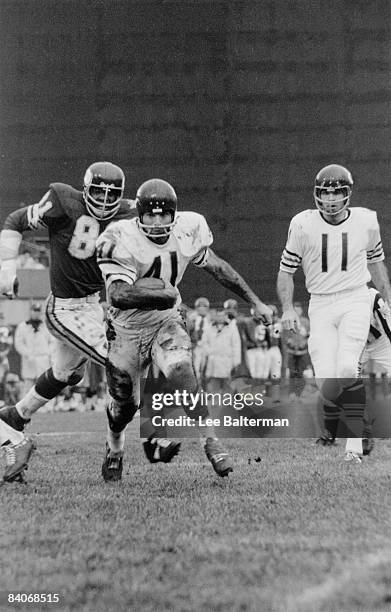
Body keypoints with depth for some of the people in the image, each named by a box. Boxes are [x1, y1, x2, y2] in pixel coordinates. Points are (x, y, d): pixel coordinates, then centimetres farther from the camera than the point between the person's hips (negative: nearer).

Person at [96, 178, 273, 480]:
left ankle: (210, 441, -17)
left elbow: (217, 266, 6)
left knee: (182, 373, -27)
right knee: (125, 404, 11)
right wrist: (161, 292, -44)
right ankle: (114, 449, 43)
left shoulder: (187, 231, -11)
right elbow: (118, 294, -37)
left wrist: (256, 302, 10)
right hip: (127, 327, -2)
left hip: (166, 321, 2)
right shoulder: (122, 240, -26)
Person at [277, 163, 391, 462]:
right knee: (327, 380, -11)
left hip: (356, 300, -1)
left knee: (347, 368, -22)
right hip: (321, 305, 1)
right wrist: (288, 309, -7)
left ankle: (355, 443, -15)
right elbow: (287, 269, 5)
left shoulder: (366, 222, 0)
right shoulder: (303, 225, -4)